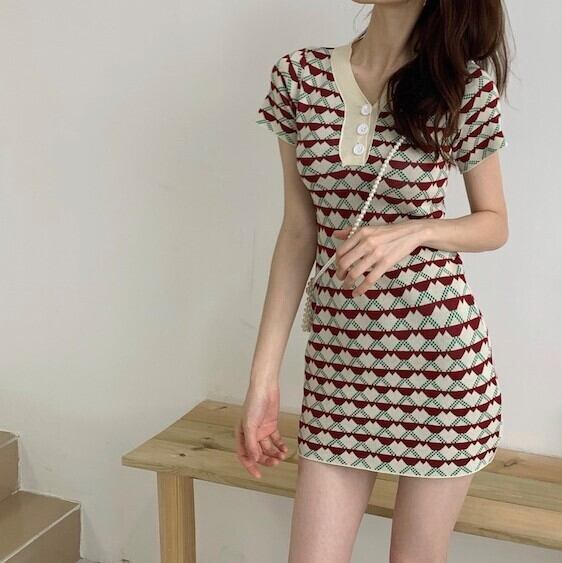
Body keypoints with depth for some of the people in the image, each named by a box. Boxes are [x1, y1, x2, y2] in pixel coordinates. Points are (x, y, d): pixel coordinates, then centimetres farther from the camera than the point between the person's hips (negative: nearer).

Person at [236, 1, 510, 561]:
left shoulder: (464, 81, -5)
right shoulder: (298, 76, 0)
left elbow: (494, 225, 5)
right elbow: (299, 231, 3)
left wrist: (411, 231, -17)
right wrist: (263, 376, 0)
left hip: (441, 346, -1)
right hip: (339, 350, 2)